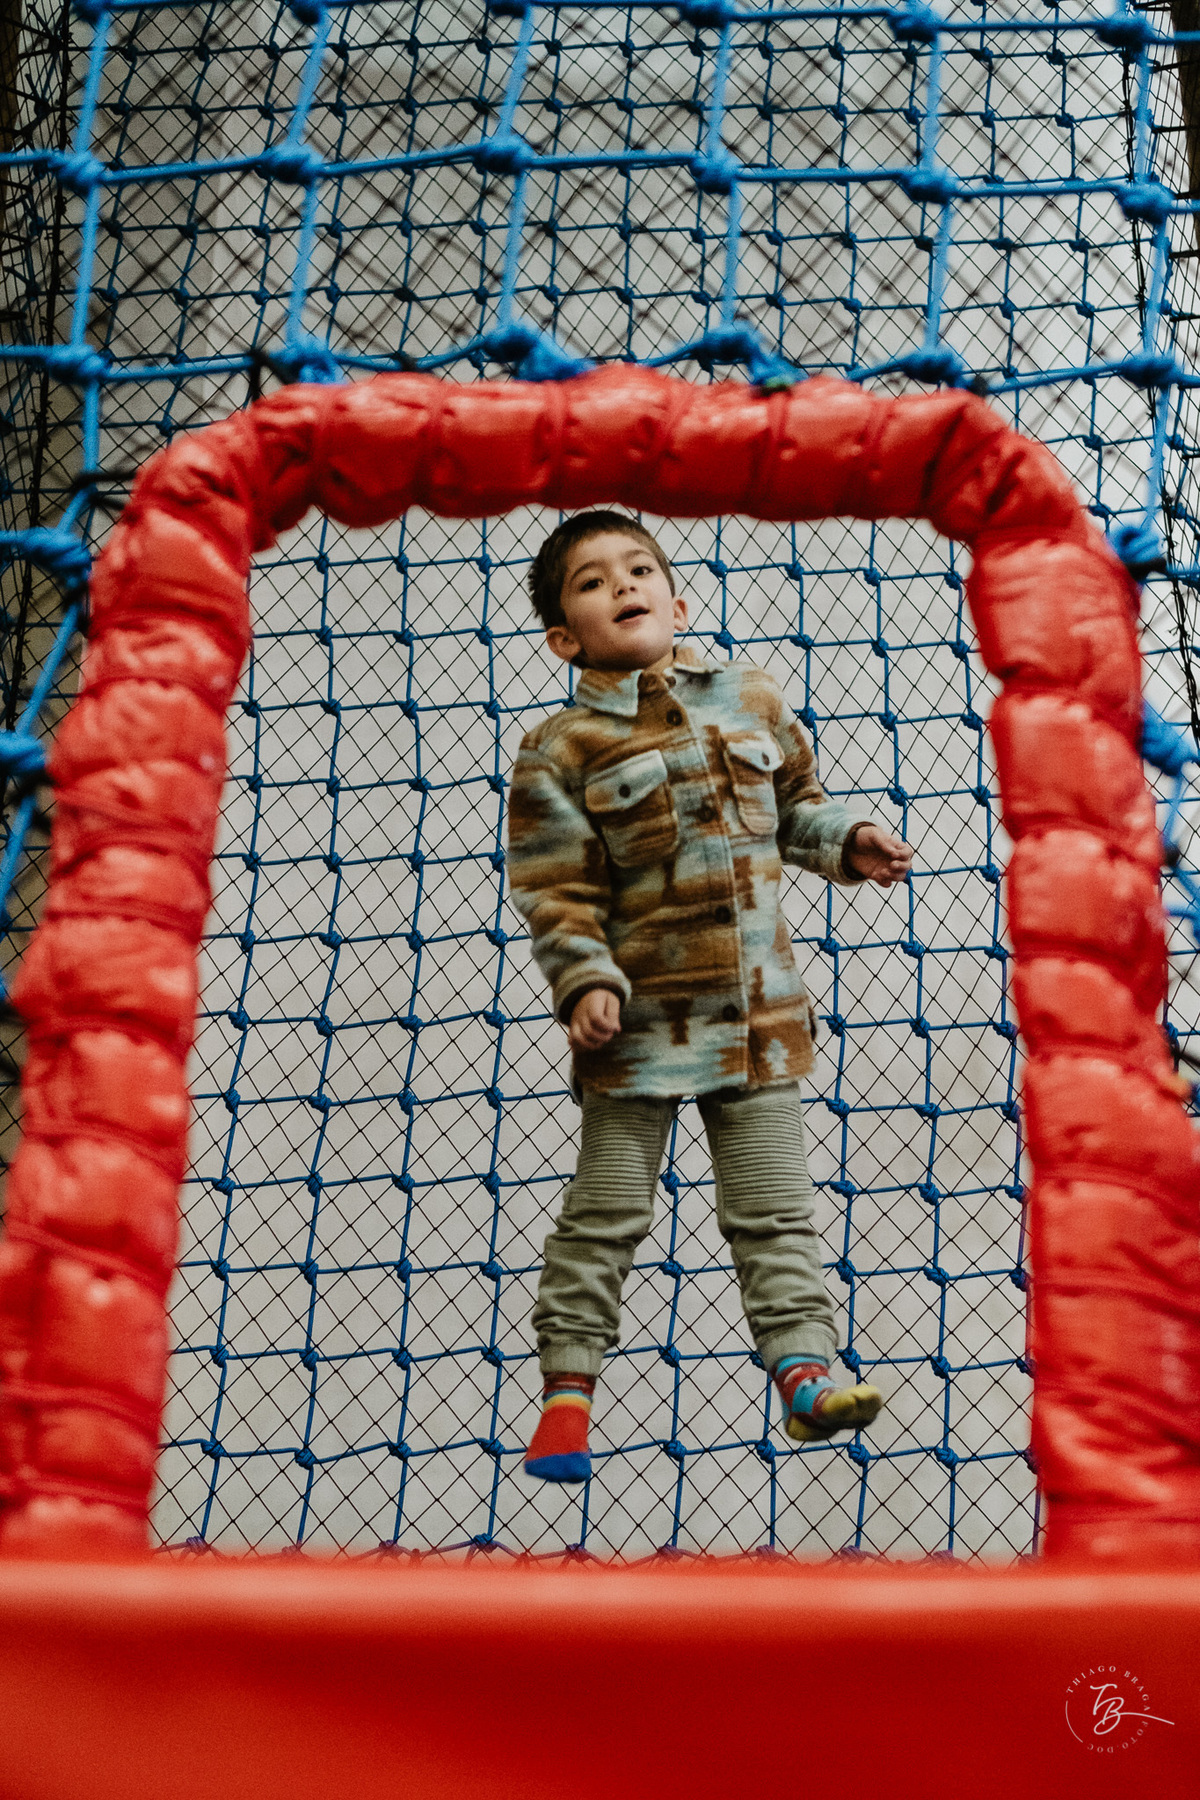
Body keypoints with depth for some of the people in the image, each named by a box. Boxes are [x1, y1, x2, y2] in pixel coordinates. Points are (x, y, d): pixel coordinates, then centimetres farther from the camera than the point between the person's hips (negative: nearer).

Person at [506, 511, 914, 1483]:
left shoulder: (752, 698, 6)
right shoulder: (562, 748, -6)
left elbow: (795, 801, 19)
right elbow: (557, 890, -7)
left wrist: (850, 840, 1)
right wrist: (586, 982, -17)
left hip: (760, 1005, 3)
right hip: (643, 1013, -2)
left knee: (775, 1205, 7)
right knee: (607, 1209, 6)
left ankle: (805, 1367, 13)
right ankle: (568, 1382, 19)